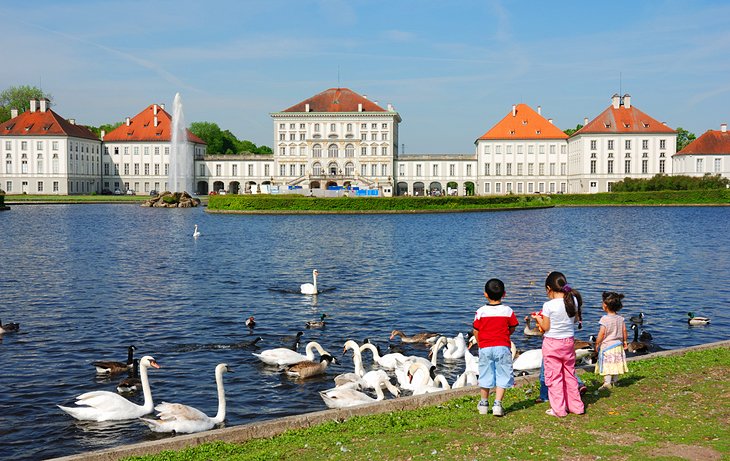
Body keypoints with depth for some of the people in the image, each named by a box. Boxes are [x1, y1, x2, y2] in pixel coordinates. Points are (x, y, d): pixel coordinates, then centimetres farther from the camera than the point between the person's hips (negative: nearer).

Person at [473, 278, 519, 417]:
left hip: (485, 348, 1)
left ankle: (484, 403, 27)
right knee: (502, 376, 4)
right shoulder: (508, 311, -6)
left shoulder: (480, 312, -7)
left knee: (485, 375, 13)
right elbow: (512, 329, 4)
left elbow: (476, 331, -2)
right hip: (503, 347, -1)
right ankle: (497, 404, -4)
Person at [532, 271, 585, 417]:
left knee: (554, 376, 5)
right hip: (568, 341, 5)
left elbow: (545, 327, -12)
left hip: (552, 343, -5)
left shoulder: (548, 306, -19)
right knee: (570, 375, 18)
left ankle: (558, 409, 9)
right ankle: (576, 406, 25)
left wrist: (538, 318, 5)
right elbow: (576, 319, 9)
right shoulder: (573, 301, -5)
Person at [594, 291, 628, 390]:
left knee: (607, 364, -5)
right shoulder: (621, 319, 1)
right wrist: (625, 341, 19)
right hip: (618, 345, 6)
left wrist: (597, 343, -8)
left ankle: (607, 382, -14)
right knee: (616, 364, 14)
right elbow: (624, 331, 5)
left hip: (606, 346, -6)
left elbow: (601, 333, -17)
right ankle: (614, 382, 23)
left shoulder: (604, 319, -16)